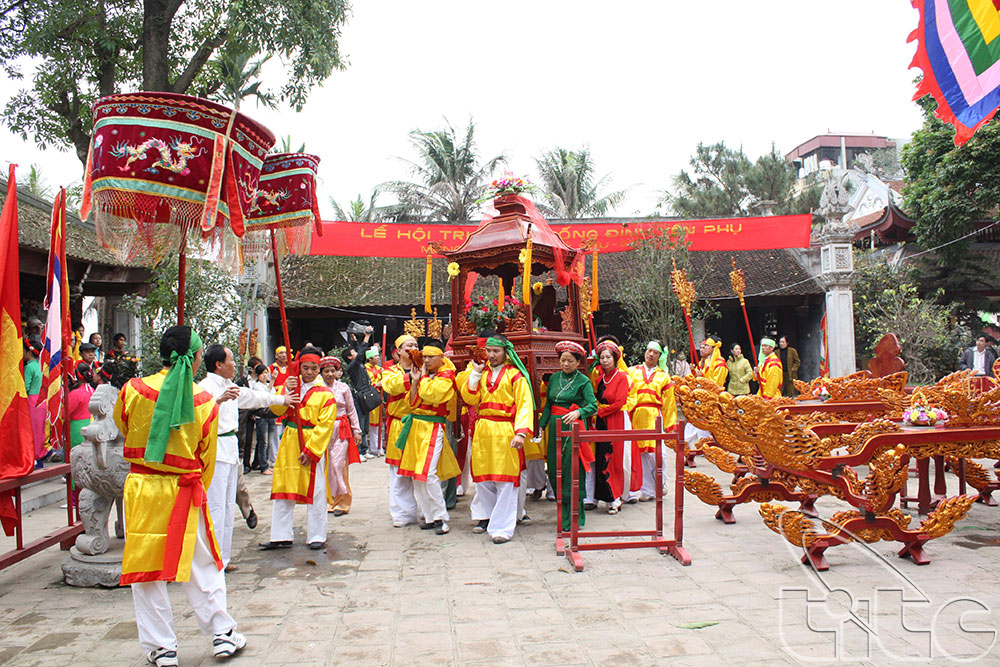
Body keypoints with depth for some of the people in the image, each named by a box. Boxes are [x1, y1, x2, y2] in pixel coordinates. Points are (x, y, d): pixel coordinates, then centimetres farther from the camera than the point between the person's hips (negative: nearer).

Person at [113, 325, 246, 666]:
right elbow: (206, 458, 2)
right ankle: (222, 634, 22)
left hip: (142, 488, 0)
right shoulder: (205, 402, -7)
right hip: (186, 492, 0)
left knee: (146, 566, 11)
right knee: (203, 565, 13)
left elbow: (122, 429, 13)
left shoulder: (133, 390, -7)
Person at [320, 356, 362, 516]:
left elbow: (351, 411, 8)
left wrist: (356, 430, 7)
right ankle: (328, 501, 16)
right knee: (325, 465, 2)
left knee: (337, 465, -6)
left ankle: (341, 502, 6)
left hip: (341, 430, -1)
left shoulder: (343, 388, 3)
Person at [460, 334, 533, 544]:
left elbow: (525, 405, -9)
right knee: (483, 476, 12)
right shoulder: (482, 372, 14)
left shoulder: (515, 374, -2)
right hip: (482, 430, 5)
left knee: (505, 479, -5)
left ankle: (503, 527, -1)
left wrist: (521, 432, -21)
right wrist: (476, 373, -4)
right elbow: (469, 399, 4)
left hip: (505, 432, -5)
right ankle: (485, 516, 29)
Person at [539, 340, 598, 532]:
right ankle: (564, 511, 21)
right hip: (555, 427, 6)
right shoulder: (554, 378, 12)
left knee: (572, 471, -6)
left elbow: (593, 405, -12)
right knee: (554, 471, 7)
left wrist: (578, 412, -30)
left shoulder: (583, 381, -3)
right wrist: (541, 425, 8)